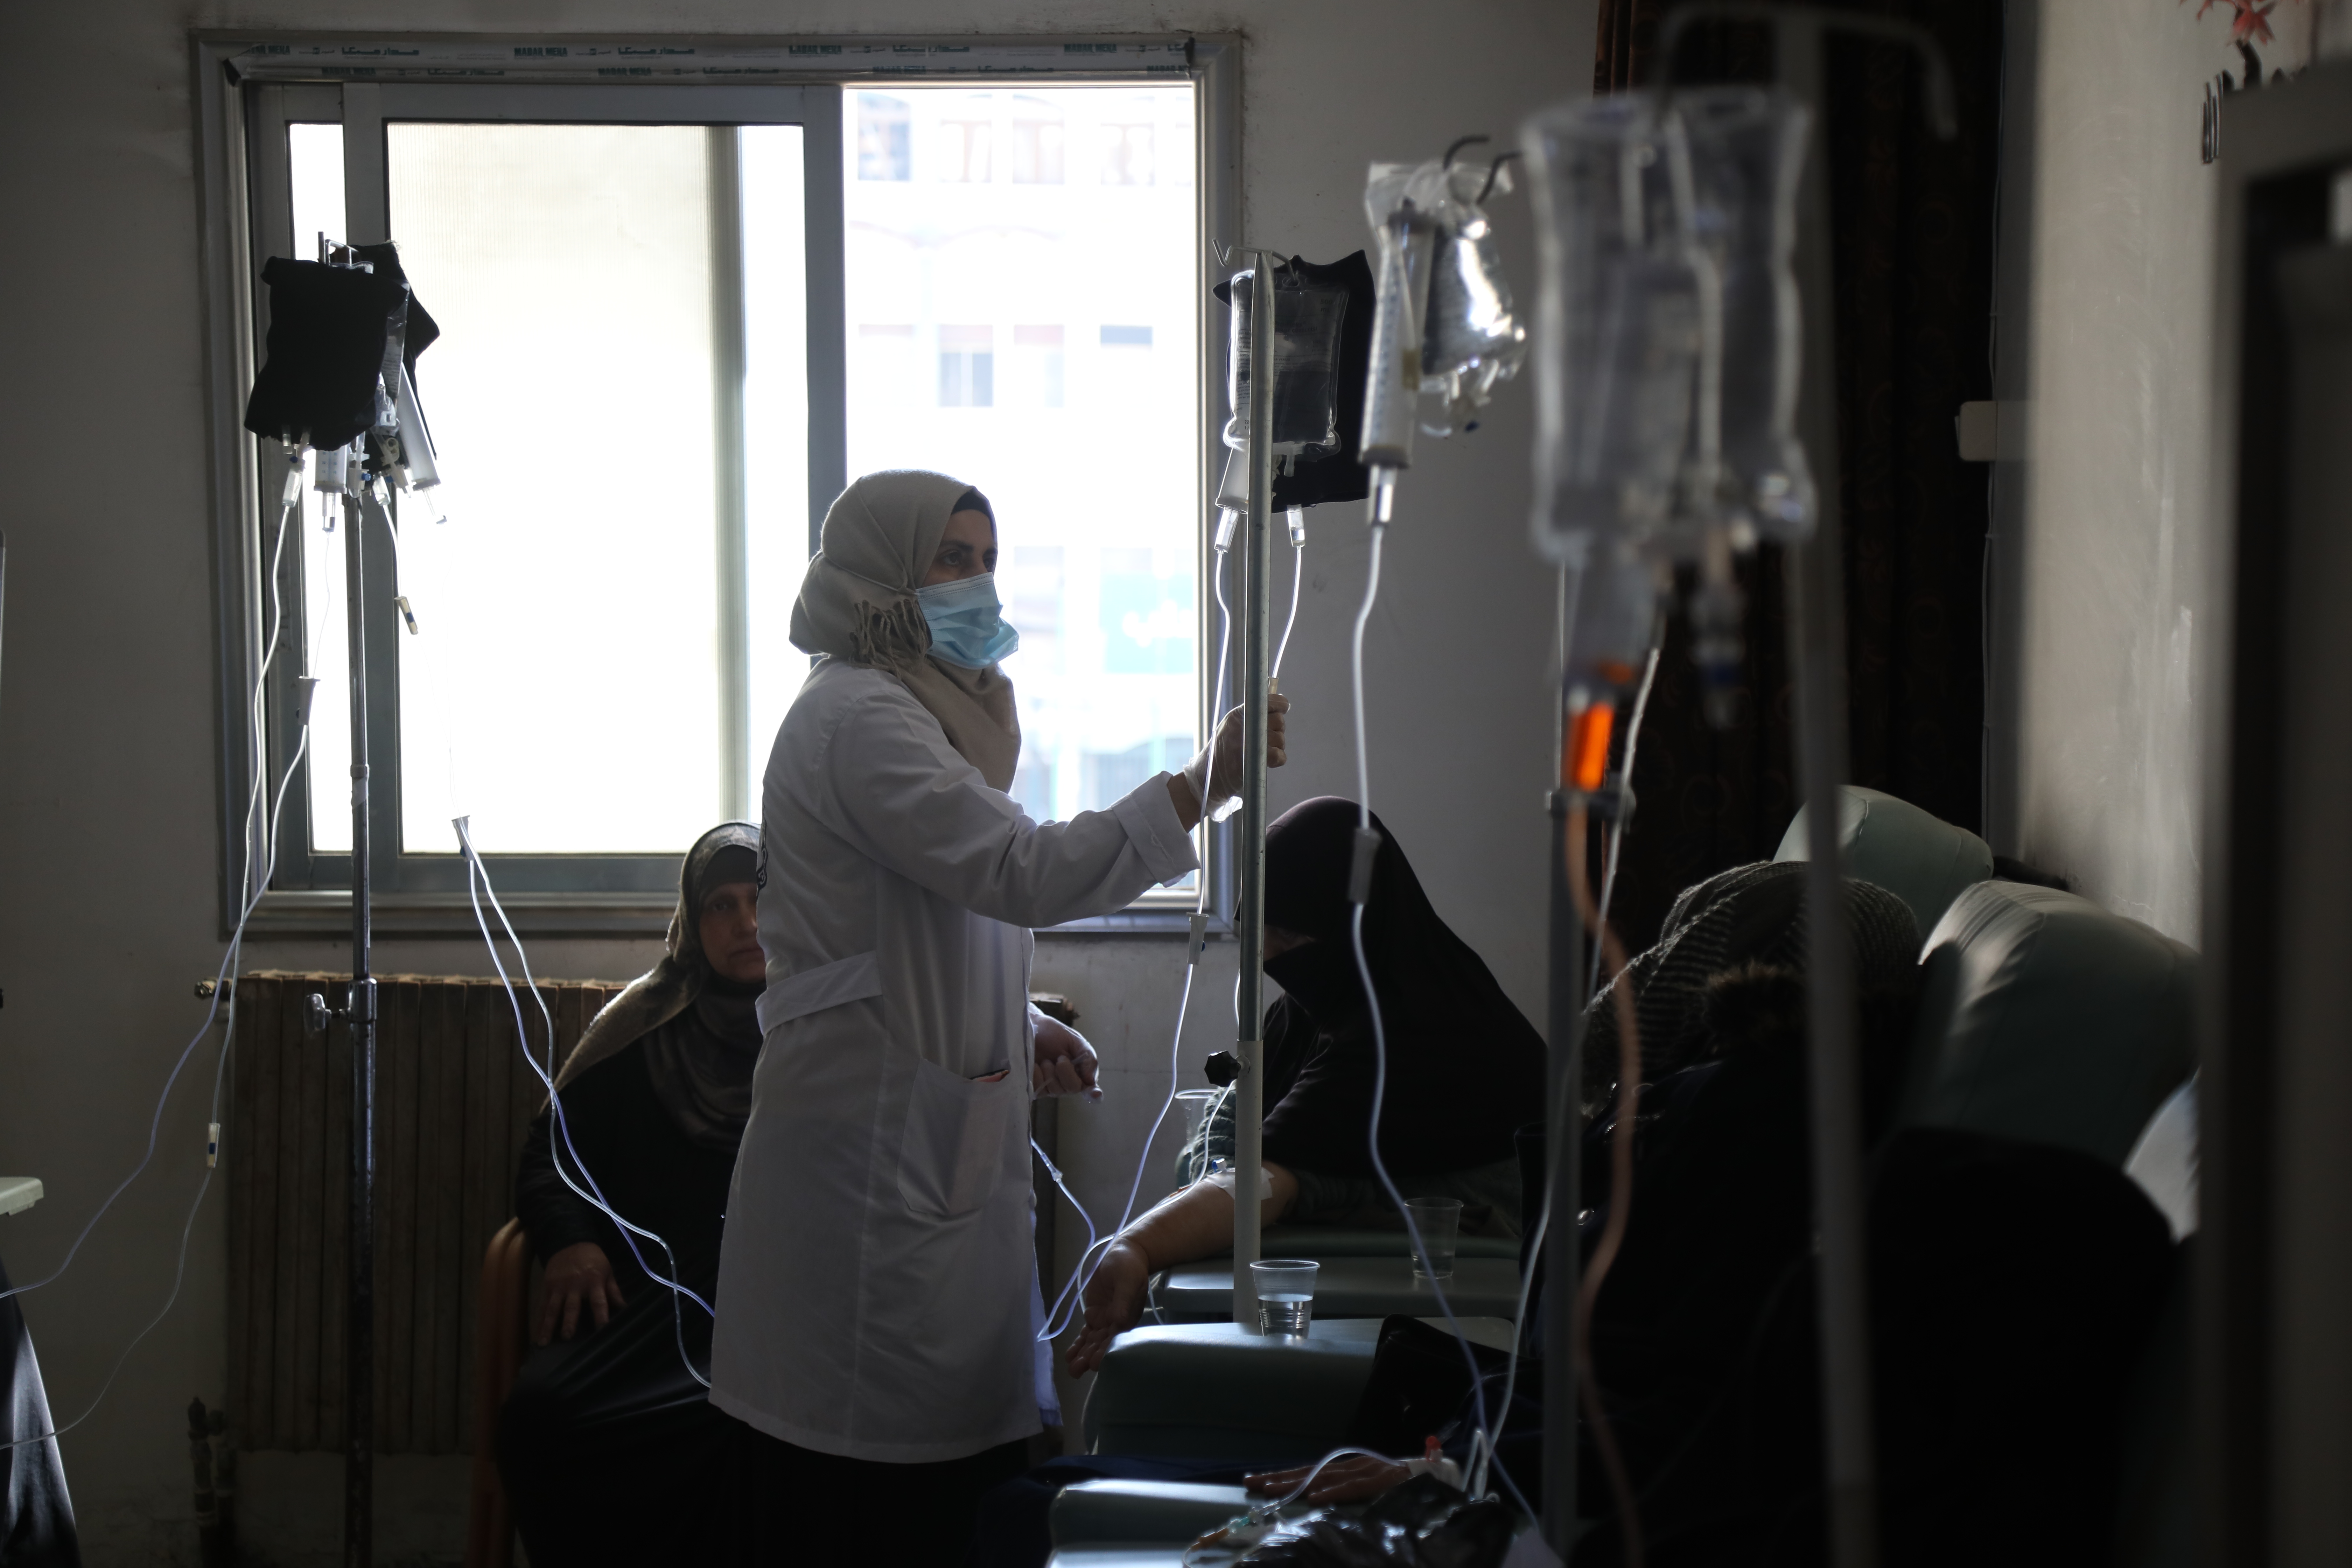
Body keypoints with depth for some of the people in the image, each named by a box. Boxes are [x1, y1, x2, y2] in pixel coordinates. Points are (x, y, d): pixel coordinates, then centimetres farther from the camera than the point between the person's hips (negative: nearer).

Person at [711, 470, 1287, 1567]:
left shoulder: (921, 713, 21)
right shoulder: (858, 717, -11)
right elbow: (1022, 871, -23)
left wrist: (1022, 1031, 11)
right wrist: (1202, 785, -25)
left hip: (936, 1151, 10)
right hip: (875, 1157, -10)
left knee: (959, 1469, 9)